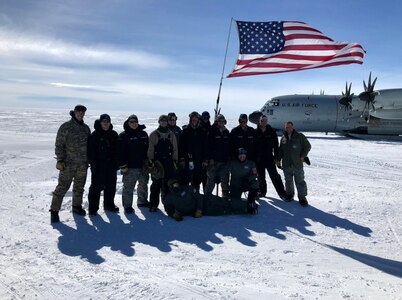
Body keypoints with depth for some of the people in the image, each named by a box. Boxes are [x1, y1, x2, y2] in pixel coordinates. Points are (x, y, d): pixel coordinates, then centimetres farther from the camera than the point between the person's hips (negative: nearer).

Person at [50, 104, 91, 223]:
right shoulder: (65, 127, -7)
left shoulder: (86, 128, 9)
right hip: (68, 164, -5)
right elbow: (59, 144, -7)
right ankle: (54, 211, 5)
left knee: (79, 186, 15)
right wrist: (60, 160, -12)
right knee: (62, 187, -4)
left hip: (83, 164, 5)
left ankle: (77, 206, 32)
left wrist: (89, 160, 15)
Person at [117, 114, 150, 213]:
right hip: (130, 167, -5)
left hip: (143, 165, 6)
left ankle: (142, 201, 35)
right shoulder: (123, 135, -5)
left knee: (143, 185, 18)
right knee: (128, 187, -3)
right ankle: (127, 206, 7)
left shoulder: (144, 134, 10)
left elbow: (148, 149, 17)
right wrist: (123, 166, -14)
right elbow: (120, 152, -9)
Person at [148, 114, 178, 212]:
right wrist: (151, 160, -7)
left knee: (168, 183, 4)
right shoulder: (154, 134, 4)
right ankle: (153, 204, 5)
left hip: (168, 162, 2)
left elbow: (175, 149, 11)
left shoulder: (171, 134, 11)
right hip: (157, 161, -2)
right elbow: (150, 148, 0)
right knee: (156, 184, -2)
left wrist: (175, 161, 5)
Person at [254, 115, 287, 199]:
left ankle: (282, 193, 2)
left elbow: (276, 146, 3)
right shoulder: (256, 132, 0)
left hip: (269, 158, -1)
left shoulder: (272, 132, 0)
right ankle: (262, 191, 27)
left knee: (274, 176, -3)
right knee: (261, 177, 12)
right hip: (258, 159, 1)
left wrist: (276, 157, -3)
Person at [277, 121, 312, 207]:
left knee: (300, 181, -1)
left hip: (297, 164, -4)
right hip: (286, 164, 4)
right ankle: (290, 194, 30)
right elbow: (280, 150, 18)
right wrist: (278, 160, 13)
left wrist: (302, 156, -5)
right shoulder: (283, 138, 10)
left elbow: (308, 146, 0)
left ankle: (302, 198, 7)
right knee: (288, 181, 14)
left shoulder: (299, 136, -4)